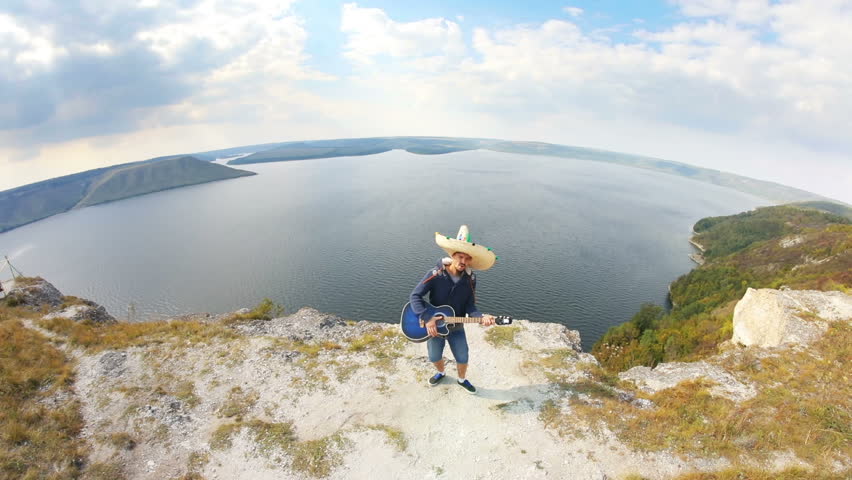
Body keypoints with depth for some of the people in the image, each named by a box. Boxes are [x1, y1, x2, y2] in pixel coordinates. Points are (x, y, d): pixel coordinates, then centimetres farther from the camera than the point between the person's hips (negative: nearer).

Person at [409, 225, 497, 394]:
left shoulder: (470, 279, -12)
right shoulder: (435, 274, -23)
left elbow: (470, 306, -12)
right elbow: (415, 295, -23)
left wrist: (481, 318, -33)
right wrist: (427, 318, -33)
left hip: (456, 327, 2)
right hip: (434, 325, -1)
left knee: (462, 358, 10)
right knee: (434, 357, 18)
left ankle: (462, 379, 44)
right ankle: (441, 373, 53)